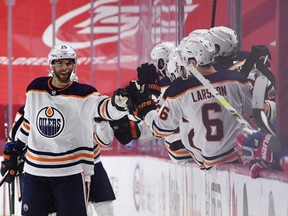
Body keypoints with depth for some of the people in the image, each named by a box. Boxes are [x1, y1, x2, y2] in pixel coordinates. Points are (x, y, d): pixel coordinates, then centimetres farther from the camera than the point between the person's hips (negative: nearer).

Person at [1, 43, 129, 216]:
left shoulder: (83, 94, -8)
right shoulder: (35, 90, 5)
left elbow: (106, 109, -25)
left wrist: (119, 102, -48)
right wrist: (14, 150, 24)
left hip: (70, 173, -4)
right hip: (34, 171, 4)